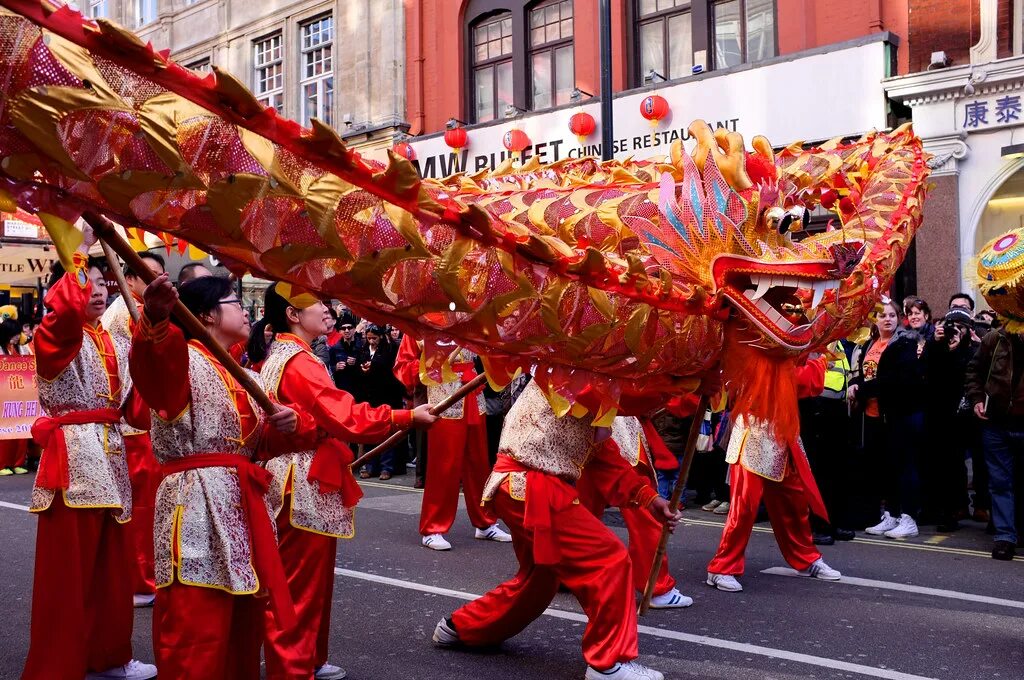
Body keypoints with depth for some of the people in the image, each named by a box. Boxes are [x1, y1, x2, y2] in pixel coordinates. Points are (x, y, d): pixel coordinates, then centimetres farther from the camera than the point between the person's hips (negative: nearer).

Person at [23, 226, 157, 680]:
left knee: (110, 567, 15)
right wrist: (79, 252, -23)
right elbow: (66, 307, -31)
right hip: (72, 458, -7)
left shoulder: (117, 346, 15)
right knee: (68, 571, -4)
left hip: (110, 456, 7)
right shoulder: (56, 336, -6)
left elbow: (134, 406, 13)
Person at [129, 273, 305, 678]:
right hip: (197, 506, -9)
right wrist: (155, 320, -54)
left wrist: (288, 424, -4)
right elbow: (152, 361, -32)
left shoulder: (235, 372, 20)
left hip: (240, 505, 9)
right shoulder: (181, 357, -6)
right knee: (196, 631, -10)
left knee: (242, 623, 17)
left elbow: (260, 443, 20)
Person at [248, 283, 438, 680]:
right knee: (301, 583, -2)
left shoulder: (277, 357, 14)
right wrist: (408, 417, -19)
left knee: (311, 580, 19)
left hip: (301, 483, 11)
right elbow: (346, 417, -24)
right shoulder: (299, 362, -19)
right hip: (307, 487, -11)